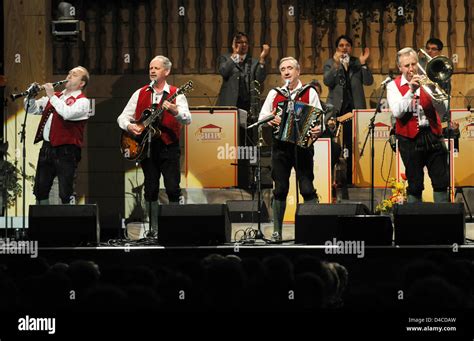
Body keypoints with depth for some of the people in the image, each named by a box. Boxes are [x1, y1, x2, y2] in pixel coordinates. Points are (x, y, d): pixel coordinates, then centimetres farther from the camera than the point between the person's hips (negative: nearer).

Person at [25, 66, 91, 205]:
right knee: (40, 190, 11)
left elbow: (67, 113, -23)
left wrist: (52, 96, -16)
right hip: (47, 147, 7)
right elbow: (32, 109, 22)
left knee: (66, 193, -10)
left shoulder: (82, 101, -4)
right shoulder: (55, 96, 19)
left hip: (66, 151, -7)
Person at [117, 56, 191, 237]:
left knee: (173, 189, -8)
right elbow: (123, 117, 12)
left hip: (169, 147, -3)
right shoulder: (140, 93, 11)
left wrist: (174, 111, -31)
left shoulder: (176, 94, 2)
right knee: (151, 189, 4)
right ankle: (154, 228, 9)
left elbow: (187, 119, -11)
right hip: (146, 147, 3)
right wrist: (129, 126, -10)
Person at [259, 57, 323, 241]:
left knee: (307, 188, -8)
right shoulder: (274, 94, 12)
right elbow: (262, 117, 13)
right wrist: (270, 121, -9)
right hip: (280, 146, 2)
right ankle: (277, 231, 6)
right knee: (280, 189, 2)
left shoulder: (309, 92, 6)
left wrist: (318, 130, -19)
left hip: (303, 145, -2)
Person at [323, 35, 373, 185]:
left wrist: (363, 63, -11)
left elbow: (368, 81, 0)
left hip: (355, 108, 1)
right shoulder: (330, 63, 8)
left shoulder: (357, 63, 12)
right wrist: (336, 64, -19)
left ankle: (351, 177, 4)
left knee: (352, 145, -1)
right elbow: (327, 81, -9)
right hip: (336, 108, -1)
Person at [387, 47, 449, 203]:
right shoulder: (394, 86, 3)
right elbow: (397, 112, -13)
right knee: (414, 185, 2)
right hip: (410, 139, -2)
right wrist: (410, 91, -21)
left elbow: (442, 111, -2)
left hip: (433, 136, 2)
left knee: (441, 182, 0)